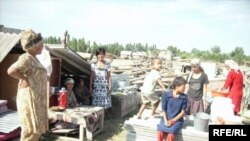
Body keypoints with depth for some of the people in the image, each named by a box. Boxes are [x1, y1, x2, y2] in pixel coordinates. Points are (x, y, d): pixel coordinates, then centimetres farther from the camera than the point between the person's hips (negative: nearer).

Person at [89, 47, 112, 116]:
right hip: (96, 86, 0)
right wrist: (90, 87, 5)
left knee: (105, 104, 0)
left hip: (105, 86, 0)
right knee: (96, 103, -1)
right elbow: (92, 76, 7)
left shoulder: (107, 64, 3)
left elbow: (109, 76, 3)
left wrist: (110, 87, -2)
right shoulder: (93, 65, 4)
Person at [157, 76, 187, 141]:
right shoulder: (166, 94, -6)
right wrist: (166, 121, -15)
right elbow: (163, 109, -2)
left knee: (170, 133, -29)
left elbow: (183, 112, -3)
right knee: (160, 132, -27)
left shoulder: (184, 97, -5)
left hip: (177, 120, 0)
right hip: (166, 119, 1)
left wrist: (173, 120, -15)